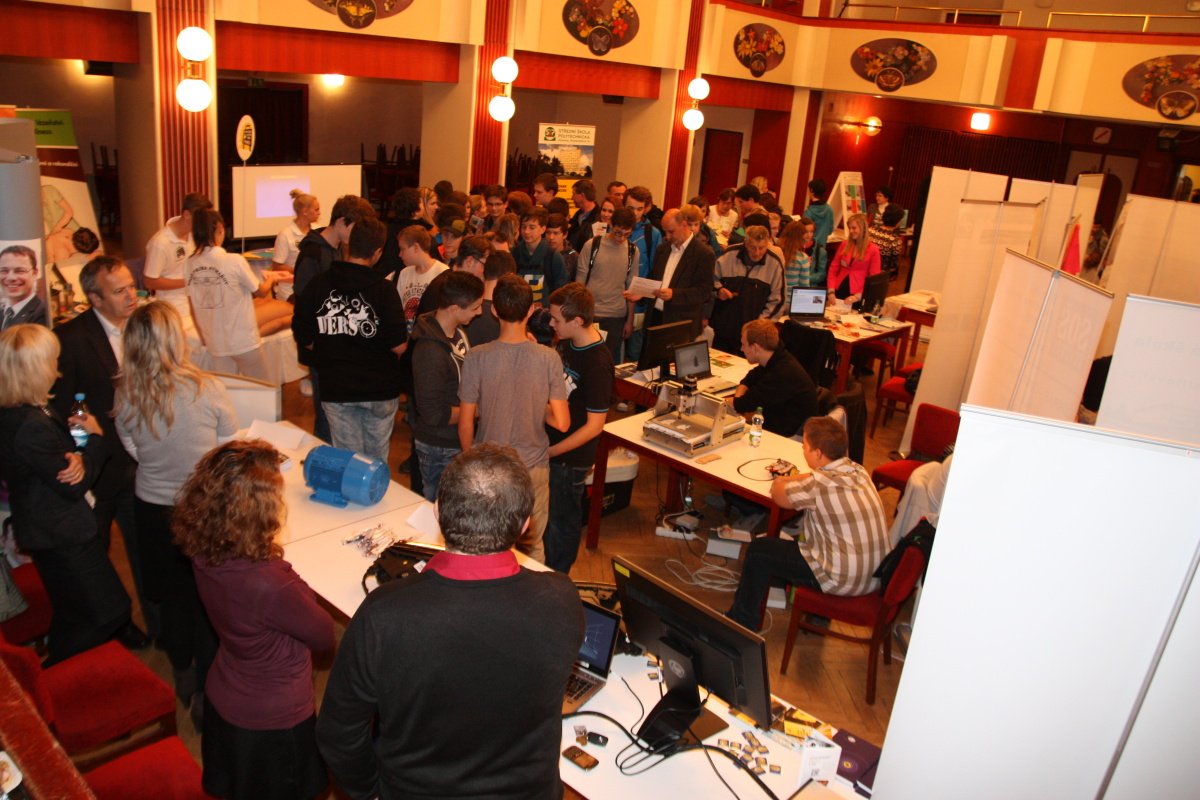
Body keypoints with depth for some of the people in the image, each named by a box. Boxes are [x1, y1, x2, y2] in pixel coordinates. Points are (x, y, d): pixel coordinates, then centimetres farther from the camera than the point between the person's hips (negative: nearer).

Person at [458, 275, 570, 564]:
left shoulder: (477, 358, -16)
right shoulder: (548, 358, -15)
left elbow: (465, 425, -10)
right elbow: (562, 422, -14)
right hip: (534, 467, 0)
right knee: (532, 548, 18)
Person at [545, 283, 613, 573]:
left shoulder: (597, 363, -26)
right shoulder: (567, 343, 0)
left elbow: (594, 425, -23)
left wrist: (549, 452, -21)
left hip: (569, 458, -8)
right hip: (549, 445, 8)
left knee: (561, 523, 12)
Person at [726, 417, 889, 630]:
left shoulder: (820, 483, -24)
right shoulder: (858, 472, -1)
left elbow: (777, 494, -7)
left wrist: (780, 481, 13)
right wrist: (793, 479, 12)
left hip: (844, 581, -8)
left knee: (758, 551, 6)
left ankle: (742, 624, 22)